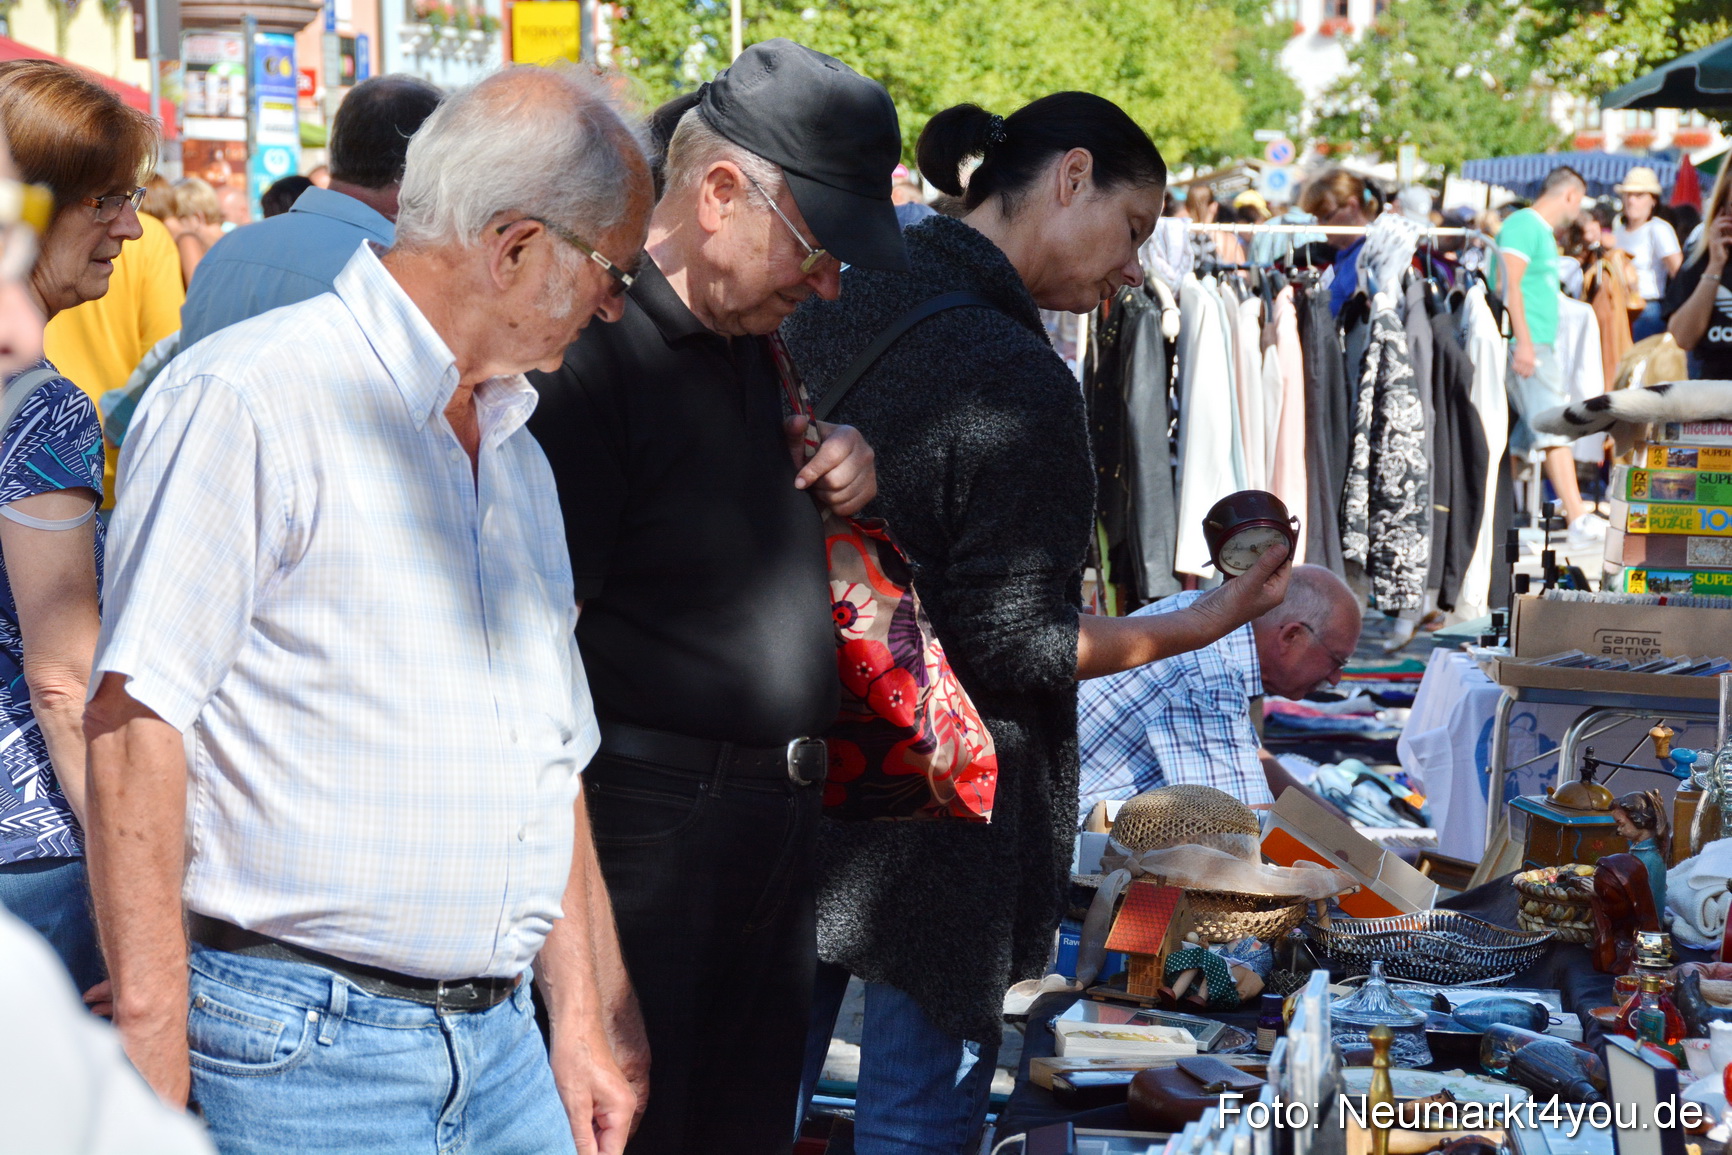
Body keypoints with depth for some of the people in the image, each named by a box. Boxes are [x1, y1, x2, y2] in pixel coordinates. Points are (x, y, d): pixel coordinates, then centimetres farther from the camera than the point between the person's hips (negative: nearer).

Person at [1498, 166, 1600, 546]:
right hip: (1527, 345, -10)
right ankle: (1579, 521, -22)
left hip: (1539, 347, 10)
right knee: (1556, 428, -16)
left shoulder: (1541, 231, 23)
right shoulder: (1523, 224, -7)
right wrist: (1524, 342, -22)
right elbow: (1509, 284, -16)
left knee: (1519, 437, 9)